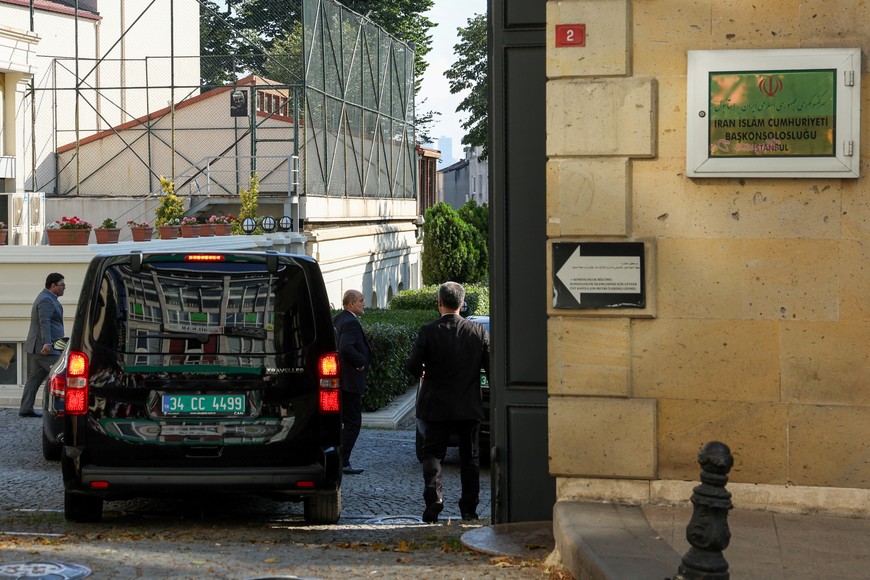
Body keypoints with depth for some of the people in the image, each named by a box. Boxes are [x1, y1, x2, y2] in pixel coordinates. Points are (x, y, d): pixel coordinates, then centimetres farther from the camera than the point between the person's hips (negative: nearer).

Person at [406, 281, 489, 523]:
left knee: (433, 453, 8)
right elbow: (491, 365, -4)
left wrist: (423, 373, 8)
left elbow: (413, 366, -14)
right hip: (469, 407, 2)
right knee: (470, 457, 12)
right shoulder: (478, 331, -4)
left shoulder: (428, 331, -11)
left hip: (437, 406, -2)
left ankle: (433, 497, -13)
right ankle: (469, 509, 14)